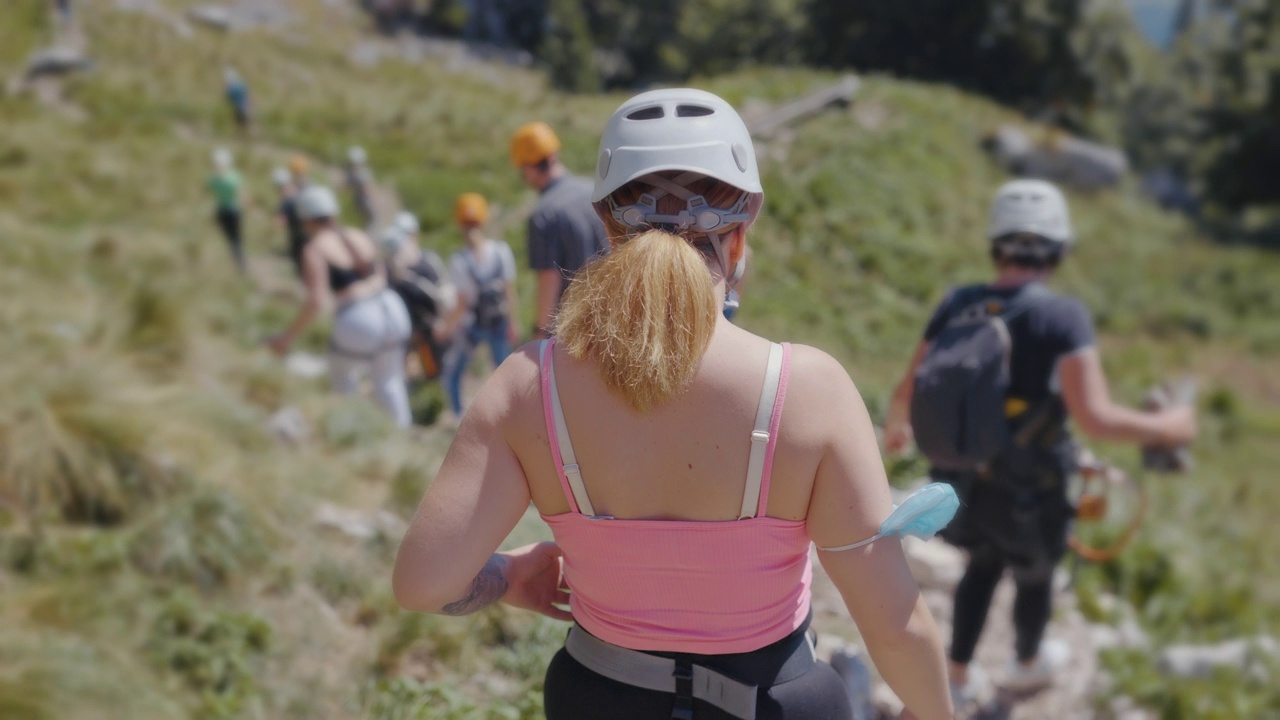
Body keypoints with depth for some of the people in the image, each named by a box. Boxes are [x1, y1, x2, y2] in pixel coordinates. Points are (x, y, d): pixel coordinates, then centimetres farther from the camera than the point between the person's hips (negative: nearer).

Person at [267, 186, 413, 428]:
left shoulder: (314, 249, -6)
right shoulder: (359, 237, 13)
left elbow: (316, 301, -15)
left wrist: (289, 337, -8)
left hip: (358, 323, -5)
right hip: (392, 309, 5)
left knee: (341, 375, 24)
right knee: (389, 384, 23)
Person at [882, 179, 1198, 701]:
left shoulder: (956, 304, -11)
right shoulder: (1063, 316, -24)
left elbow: (908, 393, -6)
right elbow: (1094, 418, -30)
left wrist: (895, 428, 17)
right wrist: (1166, 428, -12)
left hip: (964, 483, 4)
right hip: (1029, 495, -3)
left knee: (983, 565, 32)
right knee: (1034, 579, 28)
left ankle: (959, 679, 40)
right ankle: (1029, 664, 54)